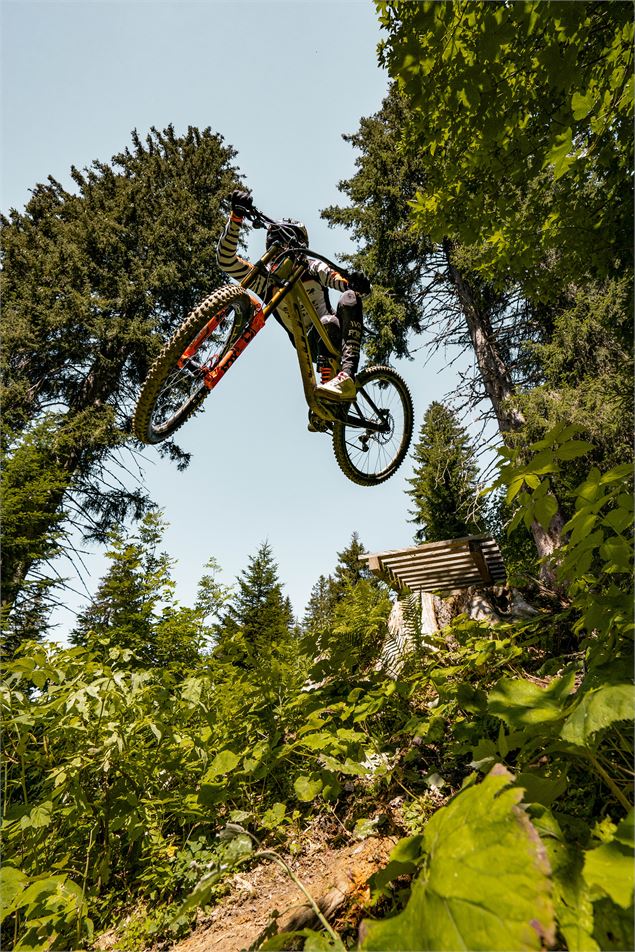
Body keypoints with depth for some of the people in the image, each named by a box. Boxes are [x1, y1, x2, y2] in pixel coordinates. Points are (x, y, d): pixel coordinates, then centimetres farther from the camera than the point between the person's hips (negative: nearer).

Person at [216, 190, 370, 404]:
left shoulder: (313, 268, -4)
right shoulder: (266, 281, -6)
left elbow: (344, 281, -17)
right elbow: (226, 260, -18)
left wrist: (357, 284, -43)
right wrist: (236, 216, -31)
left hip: (336, 336, 2)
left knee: (349, 298, -29)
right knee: (328, 324, -34)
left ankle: (347, 376, -45)